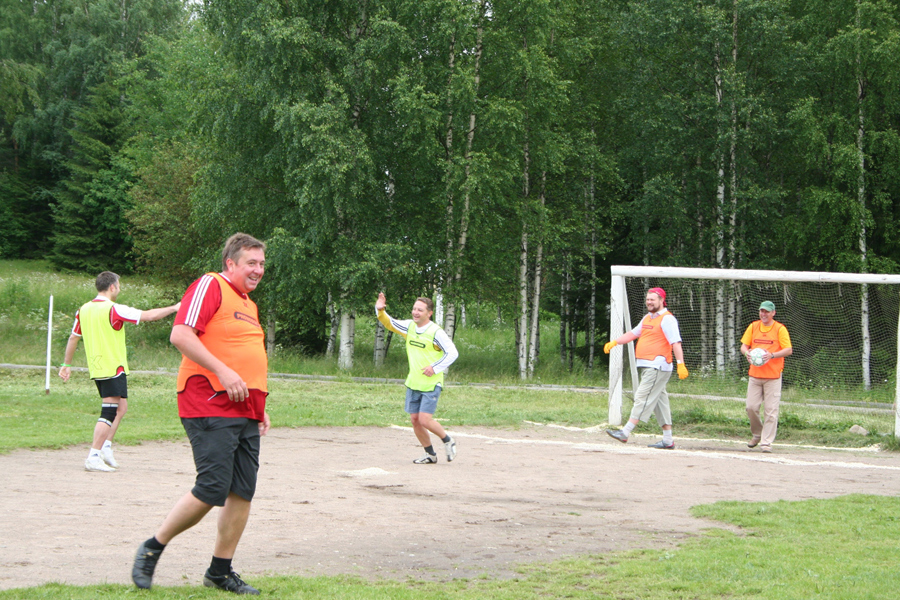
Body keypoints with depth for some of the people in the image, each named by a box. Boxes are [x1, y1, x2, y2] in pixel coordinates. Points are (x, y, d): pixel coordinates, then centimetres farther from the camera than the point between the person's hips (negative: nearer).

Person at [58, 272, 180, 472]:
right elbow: (150, 315, -11)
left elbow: (73, 338, 14)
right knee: (110, 413, -6)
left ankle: (106, 446, 14)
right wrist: (174, 308, 2)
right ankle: (93, 457, -10)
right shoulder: (114, 310, -14)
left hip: (96, 369, 8)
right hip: (113, 369, -8)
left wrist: (66, 364, 24)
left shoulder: (83, 310, 6)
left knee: (120, 407, 20)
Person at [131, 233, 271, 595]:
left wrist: (259, 408, 24)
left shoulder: (248, 304, 23)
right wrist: (223, 371, -22)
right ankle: (152, 549, 5)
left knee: (243, 493, 3)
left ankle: (220, 571, 13)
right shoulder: (210, 287, -6)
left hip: (245, 414, 9)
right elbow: (180, 335, -18)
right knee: (212, 490, -13)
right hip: (210, 410, -9)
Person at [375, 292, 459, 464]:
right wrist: (380, 311, -9)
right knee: (415, 420, 5)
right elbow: (389, 323, 11)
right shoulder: (410, 326, 4)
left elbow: (452, 353, -12)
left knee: (425, 420, -13)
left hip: (431, 385, -7)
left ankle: (448, 441, 12)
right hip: (413, 384, 7)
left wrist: (435, 368, -18)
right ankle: (430, 454, 19)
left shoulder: (436, 332, -13)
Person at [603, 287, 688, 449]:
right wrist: (615, 342, 14)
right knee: (659, 401, 9)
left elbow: (676, 343, -16)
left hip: (657, 366, -10)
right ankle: (668, 440, 11)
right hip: (647, 367, 10)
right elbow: (633, 334, 28)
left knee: (643, 398, -11)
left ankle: (625, 433, -15)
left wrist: (680, 364, -25)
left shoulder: (667, 319, -8)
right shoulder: (647, 318, 20)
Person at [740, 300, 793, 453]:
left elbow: (789, 350, -6)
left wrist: (772, 355, -22)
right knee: (751, 407, 1)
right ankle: (757, 434, 24)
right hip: (755, 374, 4)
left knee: (770, 410, -6)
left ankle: (766, 442, -1)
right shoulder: (753, 327, 11)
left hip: (773, 375, -4)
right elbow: (744, 345, 11)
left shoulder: (780, 329, -2)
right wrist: (746, 352, -13)